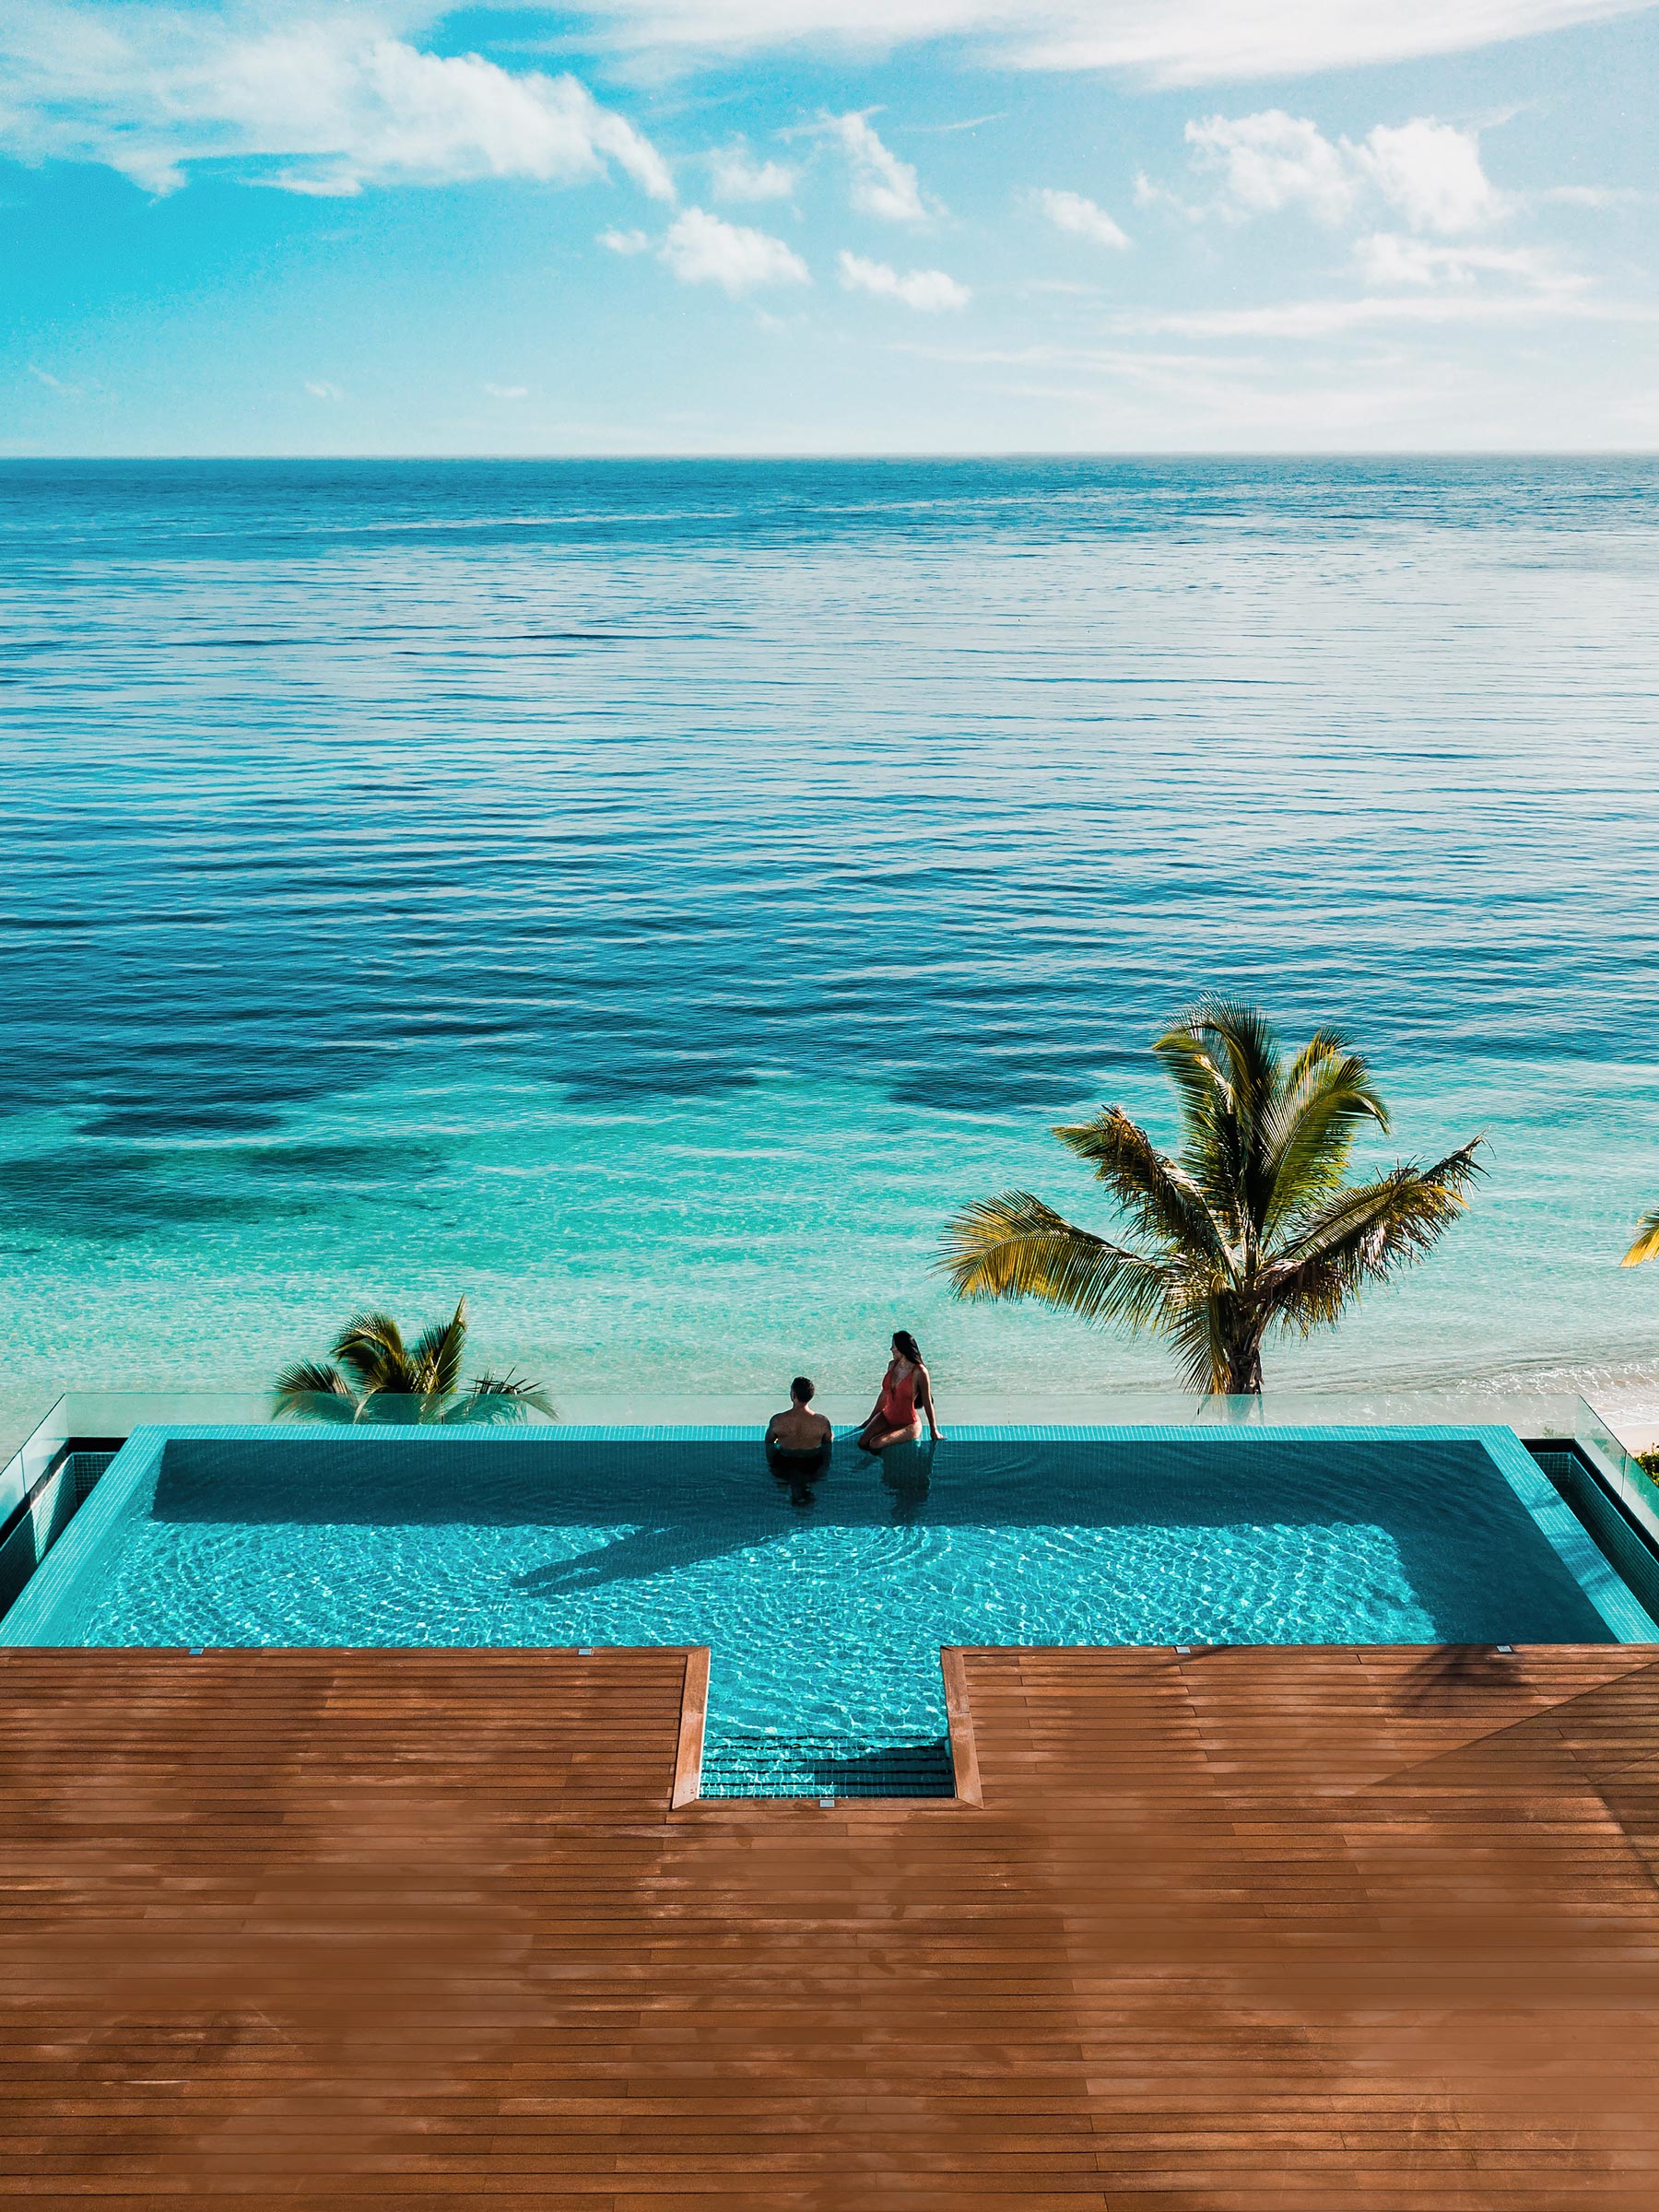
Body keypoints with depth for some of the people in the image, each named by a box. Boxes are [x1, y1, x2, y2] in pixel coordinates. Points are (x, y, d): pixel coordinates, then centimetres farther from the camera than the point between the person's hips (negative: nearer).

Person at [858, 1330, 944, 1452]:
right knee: (862, 1441, -17)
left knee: (875, 1444, -27)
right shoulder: (892, 1365, 2)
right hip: (886, 1417, 6)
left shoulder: (919, 1372, -18)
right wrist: (871, 1419, 20)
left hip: (908, 1424, -6)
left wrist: (933, 1430, -3)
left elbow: (927, 1402, -10)